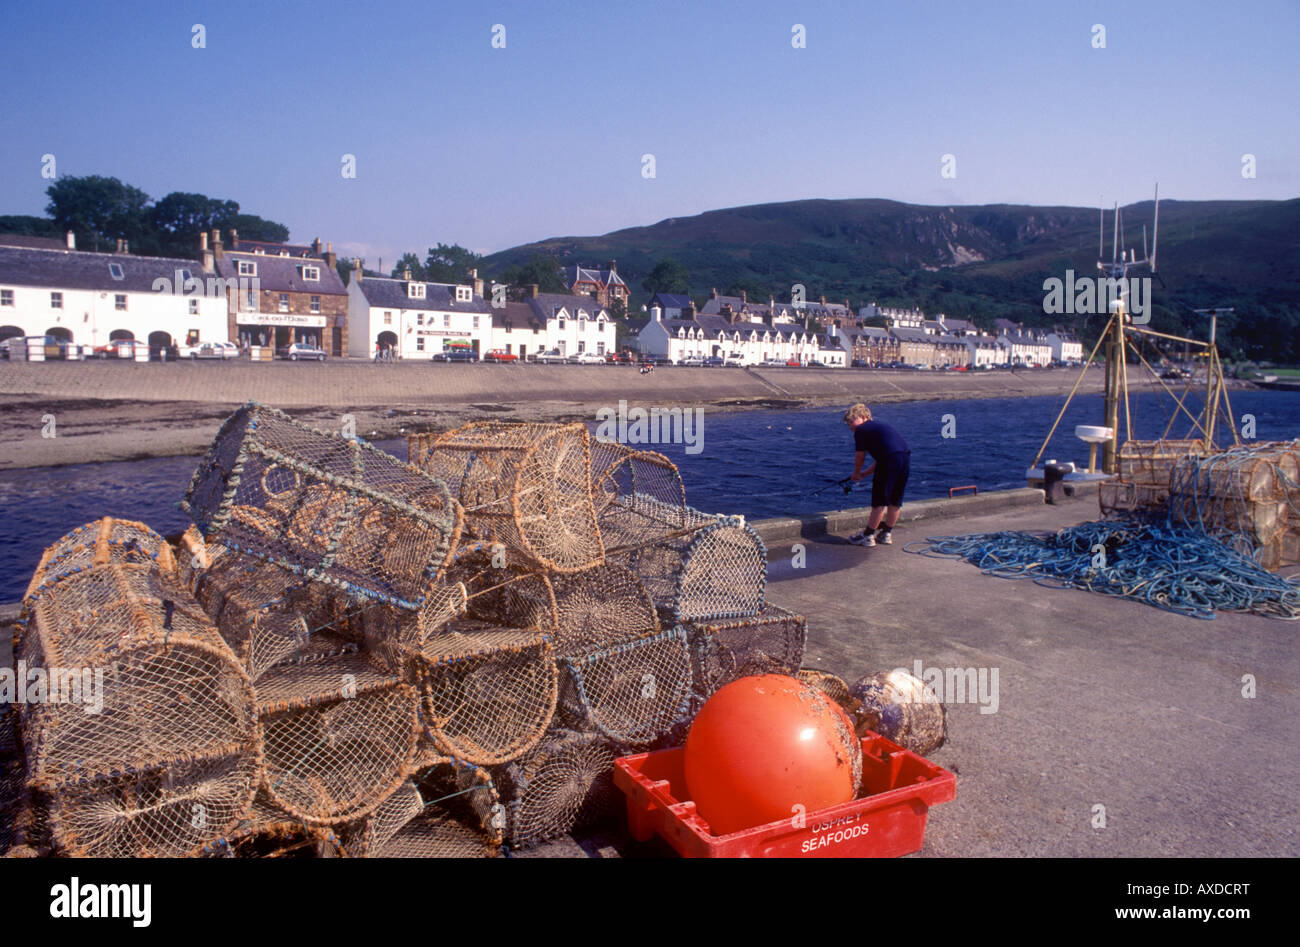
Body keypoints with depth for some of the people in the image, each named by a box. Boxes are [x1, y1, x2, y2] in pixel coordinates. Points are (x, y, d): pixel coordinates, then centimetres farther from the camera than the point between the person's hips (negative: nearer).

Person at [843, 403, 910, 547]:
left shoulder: (861, 429, 5)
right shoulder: (878, 426, 29)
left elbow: (860, 456, 8)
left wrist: (856, 473, 25)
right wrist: (864, 473, 31)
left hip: (891, 460, -8)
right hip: (906, 456, 8)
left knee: (879, 500, 0)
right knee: (895, 500, 17)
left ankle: (868, 536, 8)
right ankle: (887, 533, 27)